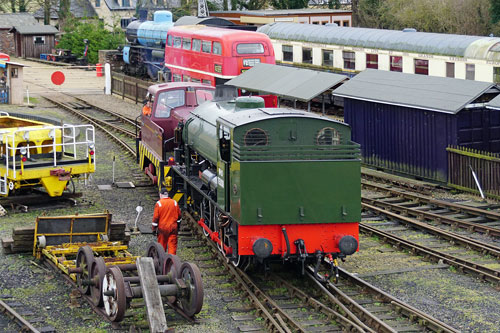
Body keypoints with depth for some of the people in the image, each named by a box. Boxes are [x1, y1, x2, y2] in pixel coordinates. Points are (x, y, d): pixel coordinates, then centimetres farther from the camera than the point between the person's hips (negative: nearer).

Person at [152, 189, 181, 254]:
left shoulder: (159, 203, -7)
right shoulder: (174, 202, 2)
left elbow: (155, 217, -8)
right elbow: (179, 215, 10)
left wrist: (154, 228, 0)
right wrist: (178, 224, 24)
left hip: (162, 227, -2)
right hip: (173, 227, 2)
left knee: (162, 245, 11)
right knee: (172, 244, 2)